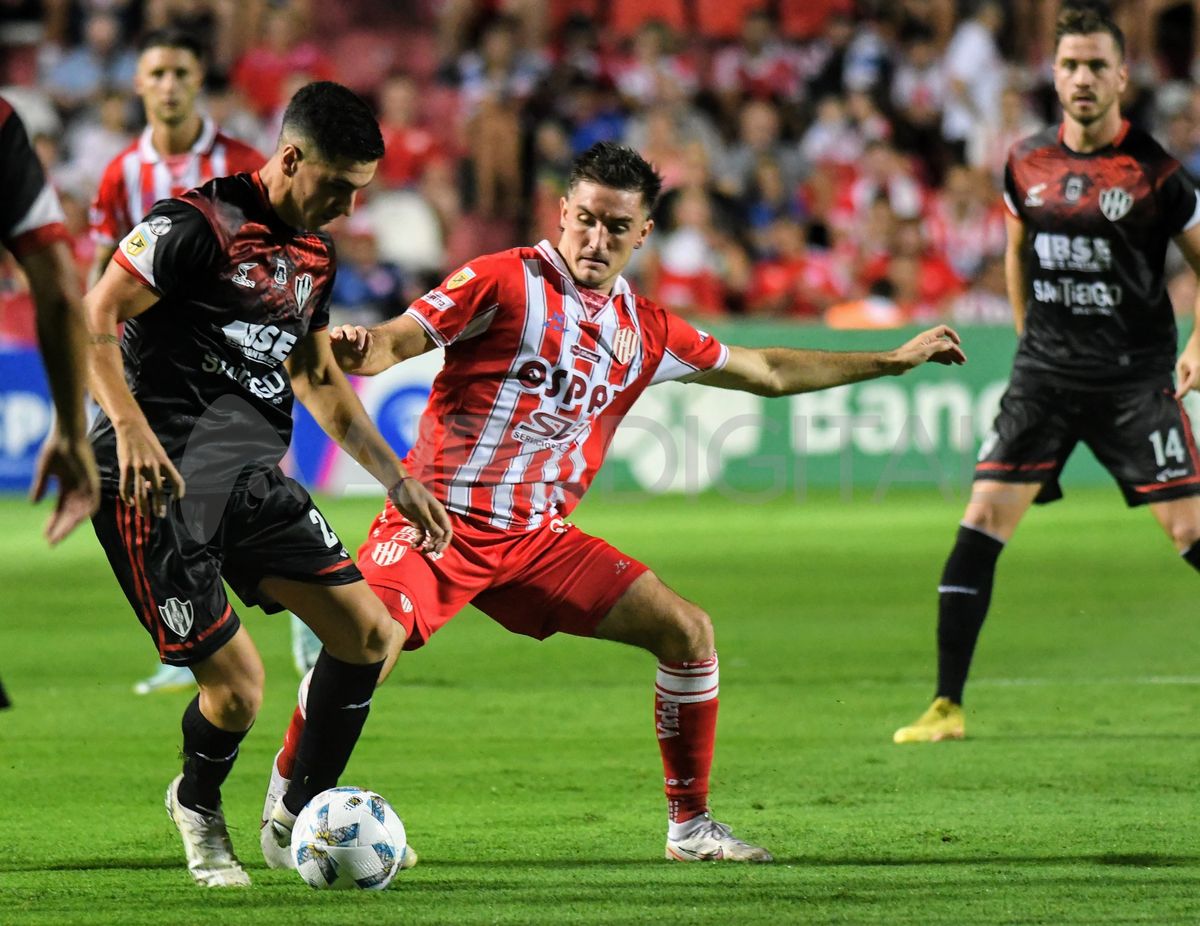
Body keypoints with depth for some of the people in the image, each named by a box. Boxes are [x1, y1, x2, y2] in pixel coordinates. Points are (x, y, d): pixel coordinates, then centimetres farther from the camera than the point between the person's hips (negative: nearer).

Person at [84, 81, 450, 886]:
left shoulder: (315, 255, 15)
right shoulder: (199, 223, -11)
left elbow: (319, 379, 28)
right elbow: (93, 316, -15)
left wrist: (395, 478, 23)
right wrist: (132, 430, -25)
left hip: (254, 476, 8)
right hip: (159, 485, -8)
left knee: (369, 634, 0)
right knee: (237, 689, -11)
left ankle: (297, 821, 15)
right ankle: (197, 806, 23)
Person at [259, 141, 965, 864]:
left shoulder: (646, 332, 11)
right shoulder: (503, 283, -7)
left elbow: (768, 373, 24)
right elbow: (392, 344, -10)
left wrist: (893, 361, 26)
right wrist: (357, 348, -35)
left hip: (538, 536, 6)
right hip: (440, 521, -6)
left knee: (688, 632, -2)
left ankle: (691, 826, 11)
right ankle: (288, 790, -4)